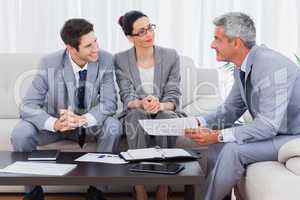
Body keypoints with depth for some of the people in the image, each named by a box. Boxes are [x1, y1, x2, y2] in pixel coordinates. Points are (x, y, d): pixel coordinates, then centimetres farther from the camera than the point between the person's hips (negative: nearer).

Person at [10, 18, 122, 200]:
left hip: (91, 122, 1)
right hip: (56, 122, 0)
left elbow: (109, 103, -19)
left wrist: (83, 119, -39)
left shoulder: (105, 60, -17)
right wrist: (54, 123, -42)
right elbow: (28, 106, -21)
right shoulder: (50, 64, -19)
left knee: (113, 127, -30)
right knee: (20, 133, -26)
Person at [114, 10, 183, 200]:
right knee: (136, 115, -35)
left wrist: (160, 105, -30)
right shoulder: (120, 60, -1)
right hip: (135, 115, 0)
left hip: (166, 113, 0)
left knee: (166, 117, -35)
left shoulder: (171, 56, -2)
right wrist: (141, 104, -33)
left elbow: (174, 96, -6)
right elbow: (127, 98, -9)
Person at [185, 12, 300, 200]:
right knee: (218, 142, 0)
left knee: (233, 149, -22)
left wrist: (219, 136, -28)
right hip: (272, 131, 9)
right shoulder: (241, 68, 0)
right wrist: (200, 123, -7)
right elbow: (230, 111, 10)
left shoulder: (270, 66, -27)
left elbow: (266, 126, -30)